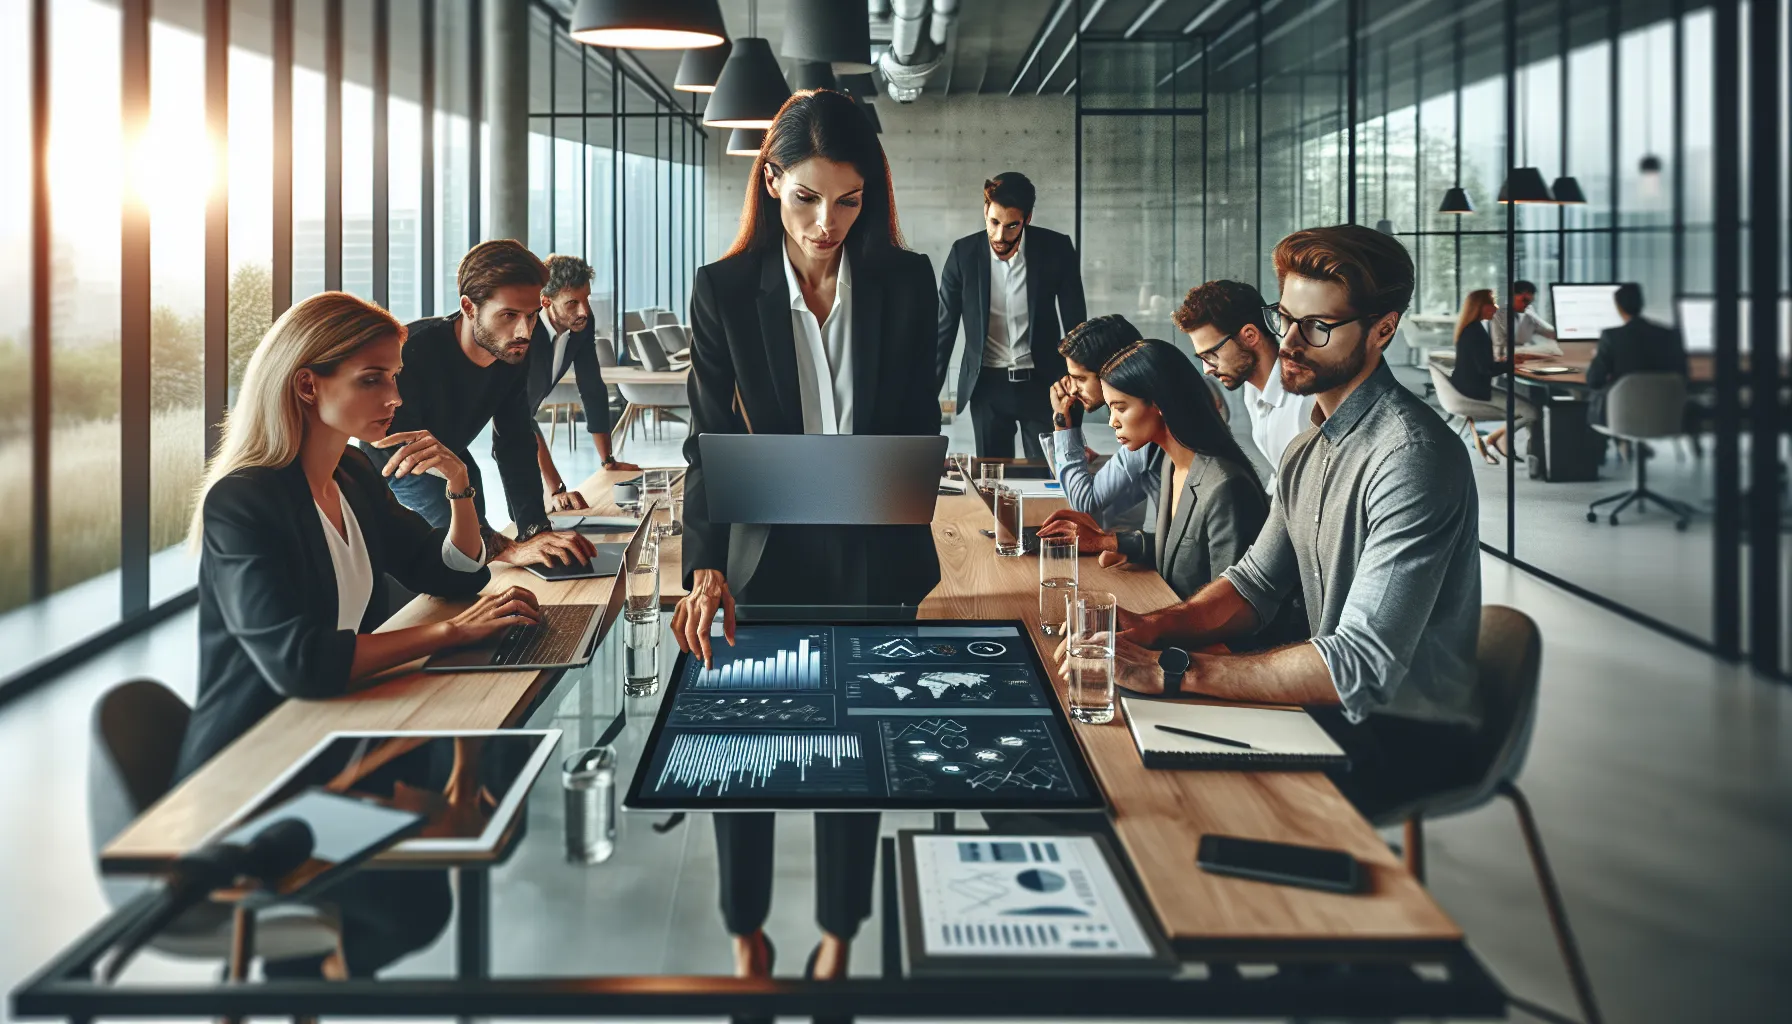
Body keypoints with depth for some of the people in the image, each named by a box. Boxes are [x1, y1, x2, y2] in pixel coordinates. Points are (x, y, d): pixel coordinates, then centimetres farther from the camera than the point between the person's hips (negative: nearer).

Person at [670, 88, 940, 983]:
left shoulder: (907, 282, -1)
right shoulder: (725, 290, -5)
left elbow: (917, 423, 6)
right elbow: (711, 438, -4)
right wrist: (707, 567, -15)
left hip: (870, 552, 1)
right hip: (762, 548, -1)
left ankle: (838, 940, 30)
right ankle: (747, 935, 30)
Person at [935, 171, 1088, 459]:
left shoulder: (1056, 249, -6)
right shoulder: (963, 254, -4)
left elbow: (1075, 324, 1)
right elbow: (944, 328, 2)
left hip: (1041, 383, -1)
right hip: (988, 386, 1)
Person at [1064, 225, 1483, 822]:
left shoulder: (1411, 458, -25)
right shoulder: (1309, 451, 8)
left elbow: (1361, 667, -30)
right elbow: (1255, 587, 12)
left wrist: (1171, 671, -31)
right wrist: (1153, 628, -10)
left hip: (1406, 742, -8)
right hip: (1336, 705, 8)